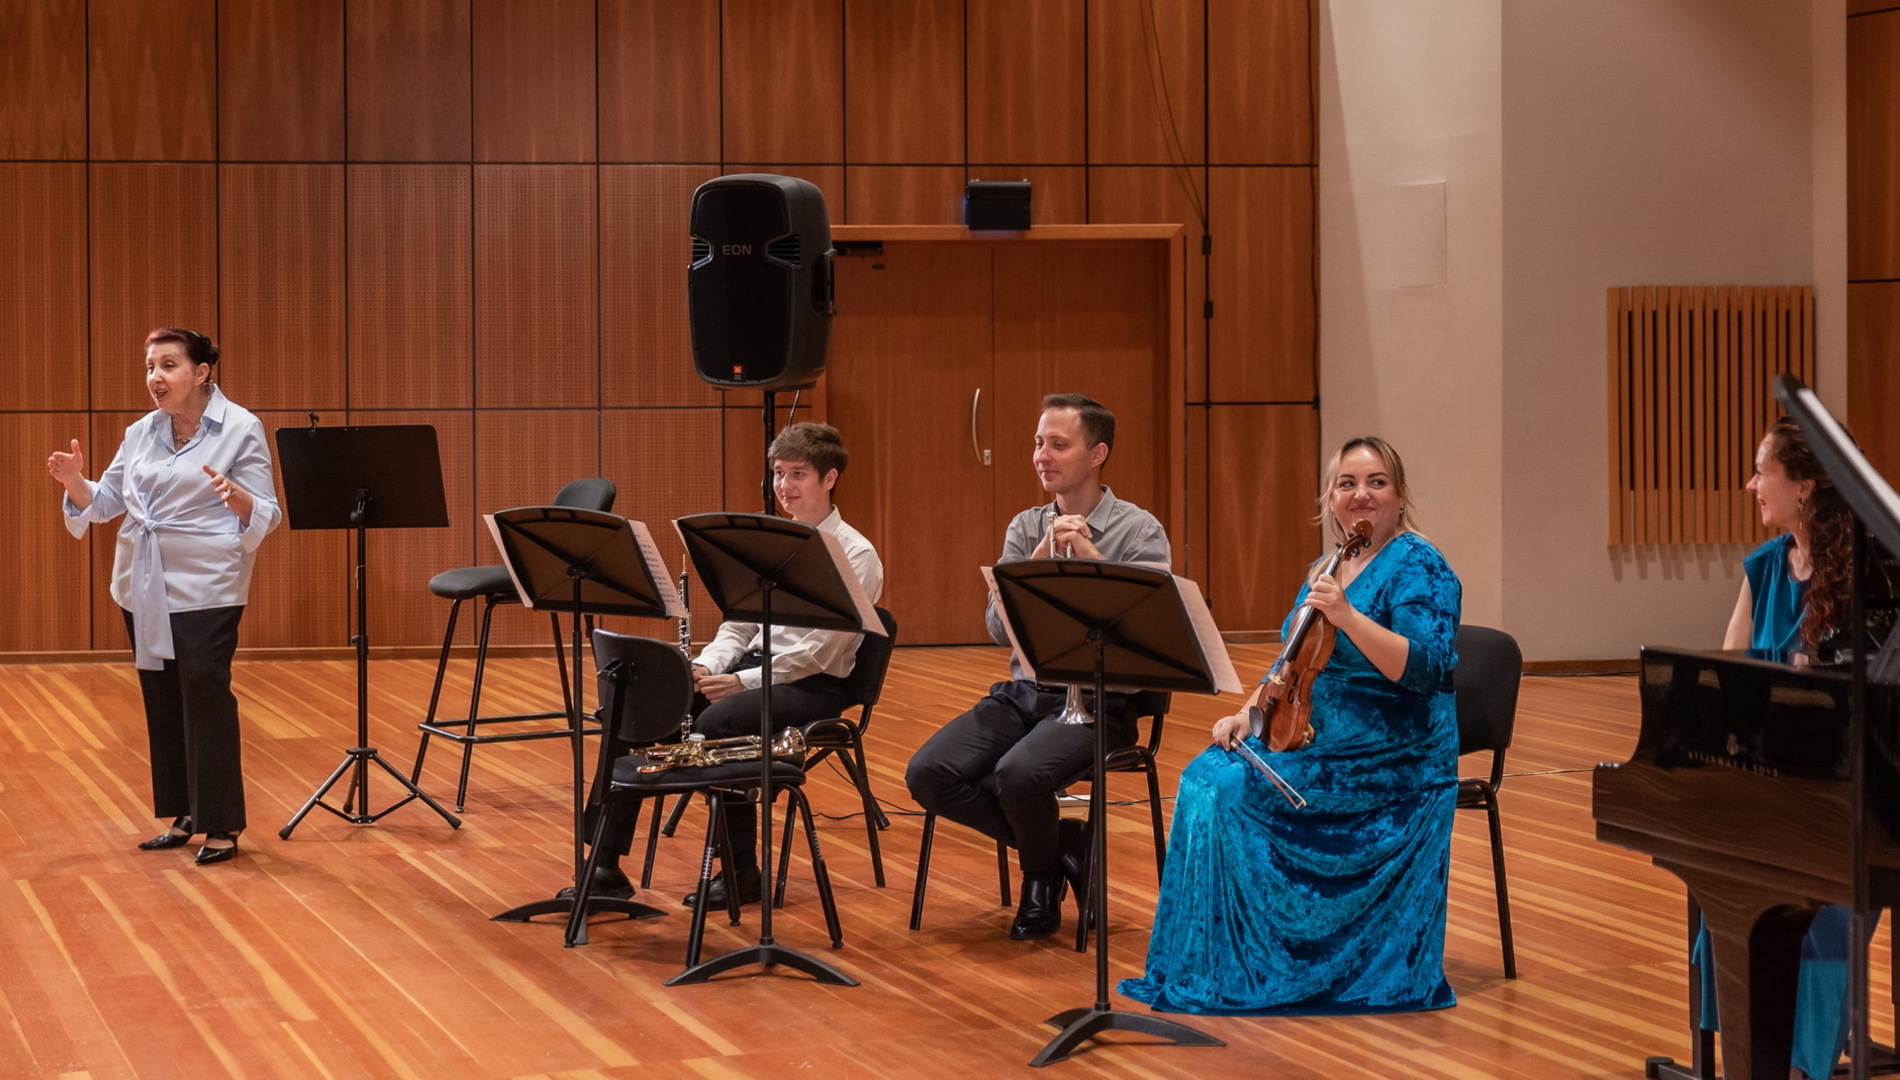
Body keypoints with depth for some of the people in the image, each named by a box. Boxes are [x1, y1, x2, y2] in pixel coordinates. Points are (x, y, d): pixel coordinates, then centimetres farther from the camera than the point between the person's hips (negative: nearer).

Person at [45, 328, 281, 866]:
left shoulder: (240, 429, -5)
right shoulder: (141, 433, 11)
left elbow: (266, 515, -7)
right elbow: (102, 502, 14)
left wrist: (234, 495, -29)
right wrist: (75, 482, -7)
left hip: (205, 588, -6)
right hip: (145, 588, 6)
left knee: (206, 694, -8)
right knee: (162, 700, 9)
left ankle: (221, 824, -2)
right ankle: (182, 816, 18)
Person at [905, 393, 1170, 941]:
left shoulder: (1138, 530, -2)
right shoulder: (1026, 527, 11)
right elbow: (999, 628, 0)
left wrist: (1092, 557, -22)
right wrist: (1040, 561, -14)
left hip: (1098, 699, -5)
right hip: (1025, 691, 5)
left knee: (1019, 773, -34)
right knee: (928, 774, -18)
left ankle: (1042, 870, 1)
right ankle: (1060, 844, 1)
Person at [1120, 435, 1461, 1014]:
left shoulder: (1417, 566, -11)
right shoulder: (1327, 571, 14)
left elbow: (1424, 670, -23)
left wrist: (1347, 616, -31)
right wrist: (1248, 714, 3)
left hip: (1386, 758, -8)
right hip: (1316, 737, 8)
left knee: (1224, 788, -18)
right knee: (1207, 773, -10)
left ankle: (1225, 977, -6)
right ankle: (1204, 965, -3)